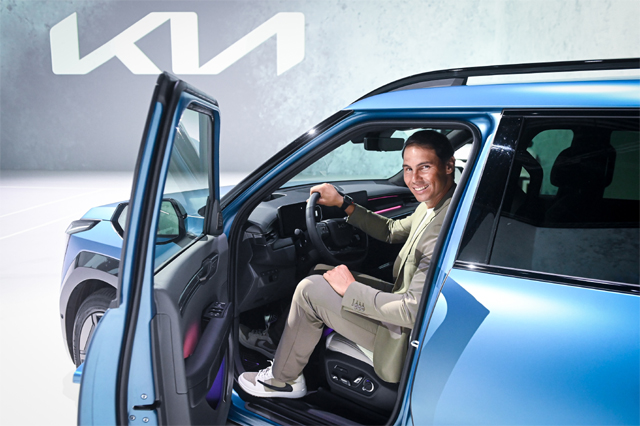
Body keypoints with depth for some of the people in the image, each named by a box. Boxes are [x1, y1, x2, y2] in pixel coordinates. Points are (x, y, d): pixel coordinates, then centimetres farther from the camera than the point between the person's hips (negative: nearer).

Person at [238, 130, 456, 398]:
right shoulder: (433, 204, 0)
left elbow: (413, 312, -31)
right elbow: (393, 231, 17)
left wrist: (351, 289, -20)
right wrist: (342, 203, 11)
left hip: (408, 338, -10)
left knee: (310, 290, -9)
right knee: (321, 274, 15)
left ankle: (282, 381, 13)